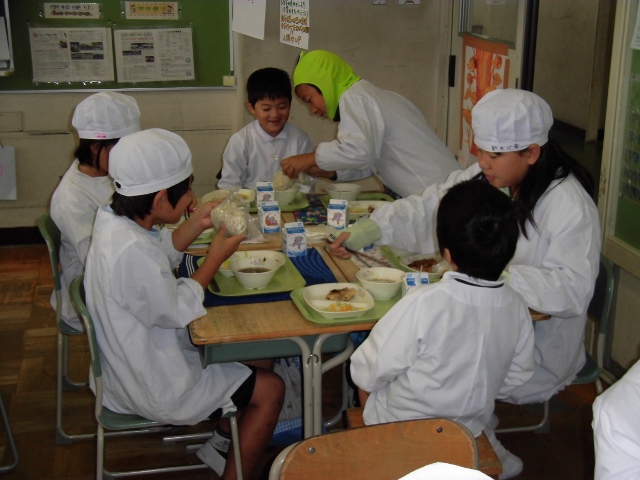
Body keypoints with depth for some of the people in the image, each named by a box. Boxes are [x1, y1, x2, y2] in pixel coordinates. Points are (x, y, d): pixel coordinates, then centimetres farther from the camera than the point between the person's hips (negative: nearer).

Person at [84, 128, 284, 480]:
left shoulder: (112, 218, -6)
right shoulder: (131, 252, -35)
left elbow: (161, 256, 10)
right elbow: (176, 312, -23)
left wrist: (196, 224, -3)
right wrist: (215, 257, -14)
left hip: (131, 359, 10)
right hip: (154, 389, -10)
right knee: (270, 389, -1)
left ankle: (210, 443, 32)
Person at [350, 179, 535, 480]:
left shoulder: (422, 304, -31)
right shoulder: (517, 308, -15)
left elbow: (366, 375, -22)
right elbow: (513, 381, 0)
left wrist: (366, 377, 1)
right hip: (469, 432, 4)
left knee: (369, 384, 21)